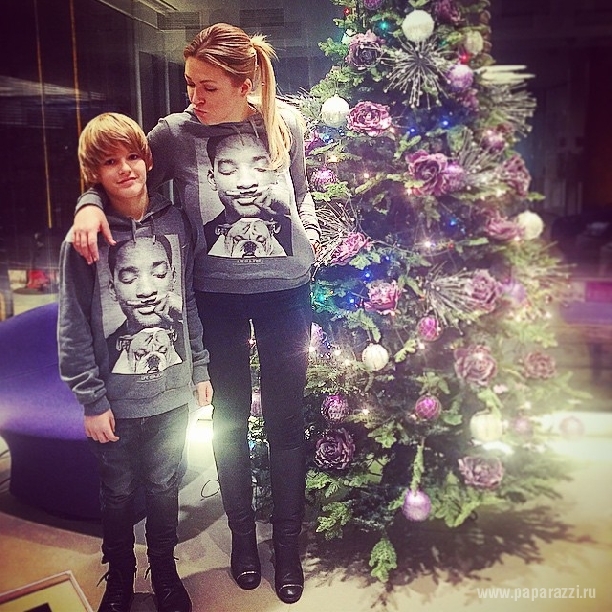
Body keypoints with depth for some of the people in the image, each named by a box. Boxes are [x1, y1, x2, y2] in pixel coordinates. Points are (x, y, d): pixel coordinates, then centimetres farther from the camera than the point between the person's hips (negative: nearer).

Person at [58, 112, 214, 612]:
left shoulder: (176, 223, -2)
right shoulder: (86, 238, -10)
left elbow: (190, 301, 5)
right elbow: (73, 329, -8)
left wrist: (200, 369, 6)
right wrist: (92, 401, -9)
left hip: (172, 391, 2)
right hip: (116, 397, -1)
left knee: (164, 486, 18)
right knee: (118, 494, 17)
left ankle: (165, 571, 42)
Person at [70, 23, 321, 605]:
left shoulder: (285, 122, -7)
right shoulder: (174, 133, -10)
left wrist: (309, 232, -4)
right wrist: (90, 203, -17)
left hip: (284, 290, 1)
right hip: (215, 296, 0)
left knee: (285, 420, 10)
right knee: (229, 419, 14)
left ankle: (287, 542, 34)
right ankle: (242, 532, 40)